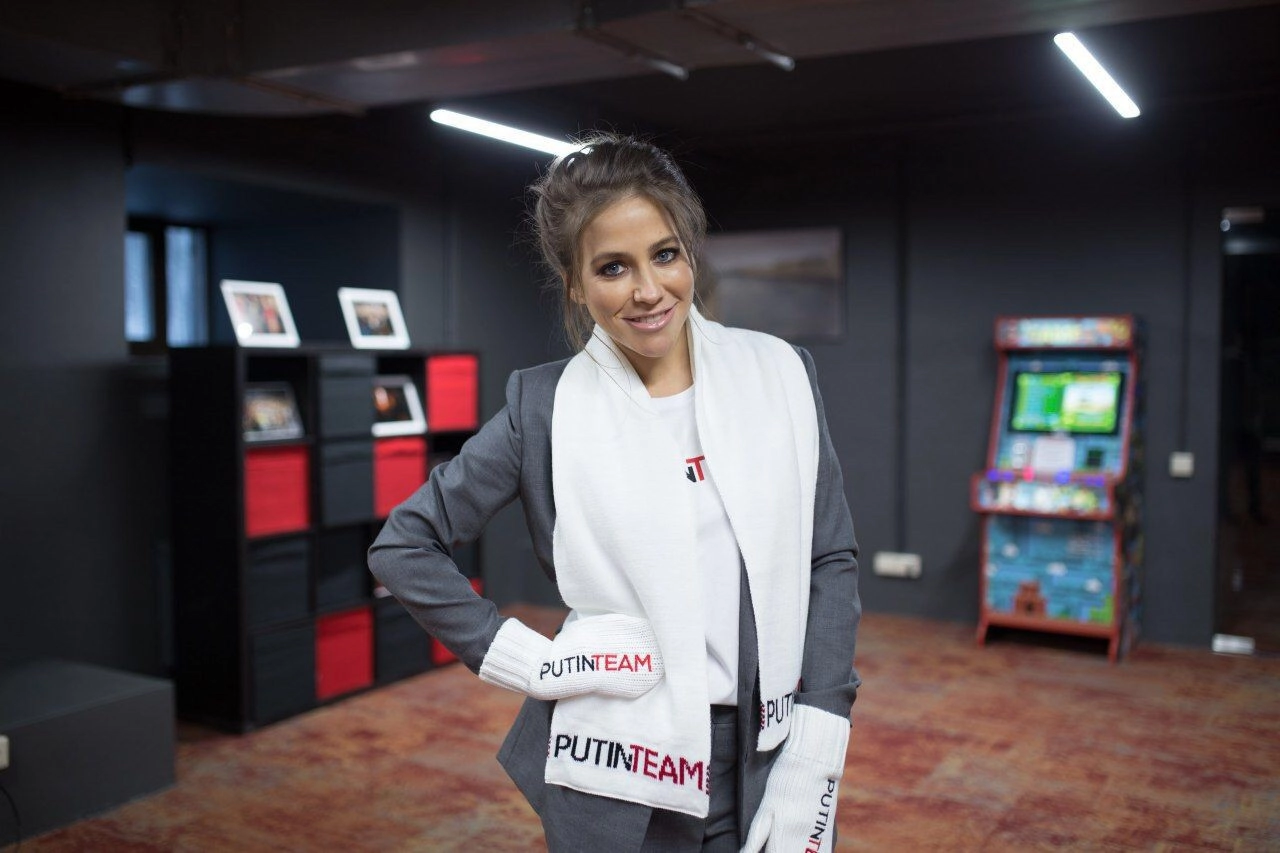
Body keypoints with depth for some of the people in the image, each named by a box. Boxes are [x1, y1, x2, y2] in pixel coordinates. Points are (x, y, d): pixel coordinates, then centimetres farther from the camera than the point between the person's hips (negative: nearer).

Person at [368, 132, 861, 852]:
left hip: (773, 764, 2)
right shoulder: (546, 409, -6)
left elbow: (832, 562, 0)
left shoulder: (780, 375, -2)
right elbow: (404, 546, 1)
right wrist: (522, 660, -7)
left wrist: (812, 768, -6)